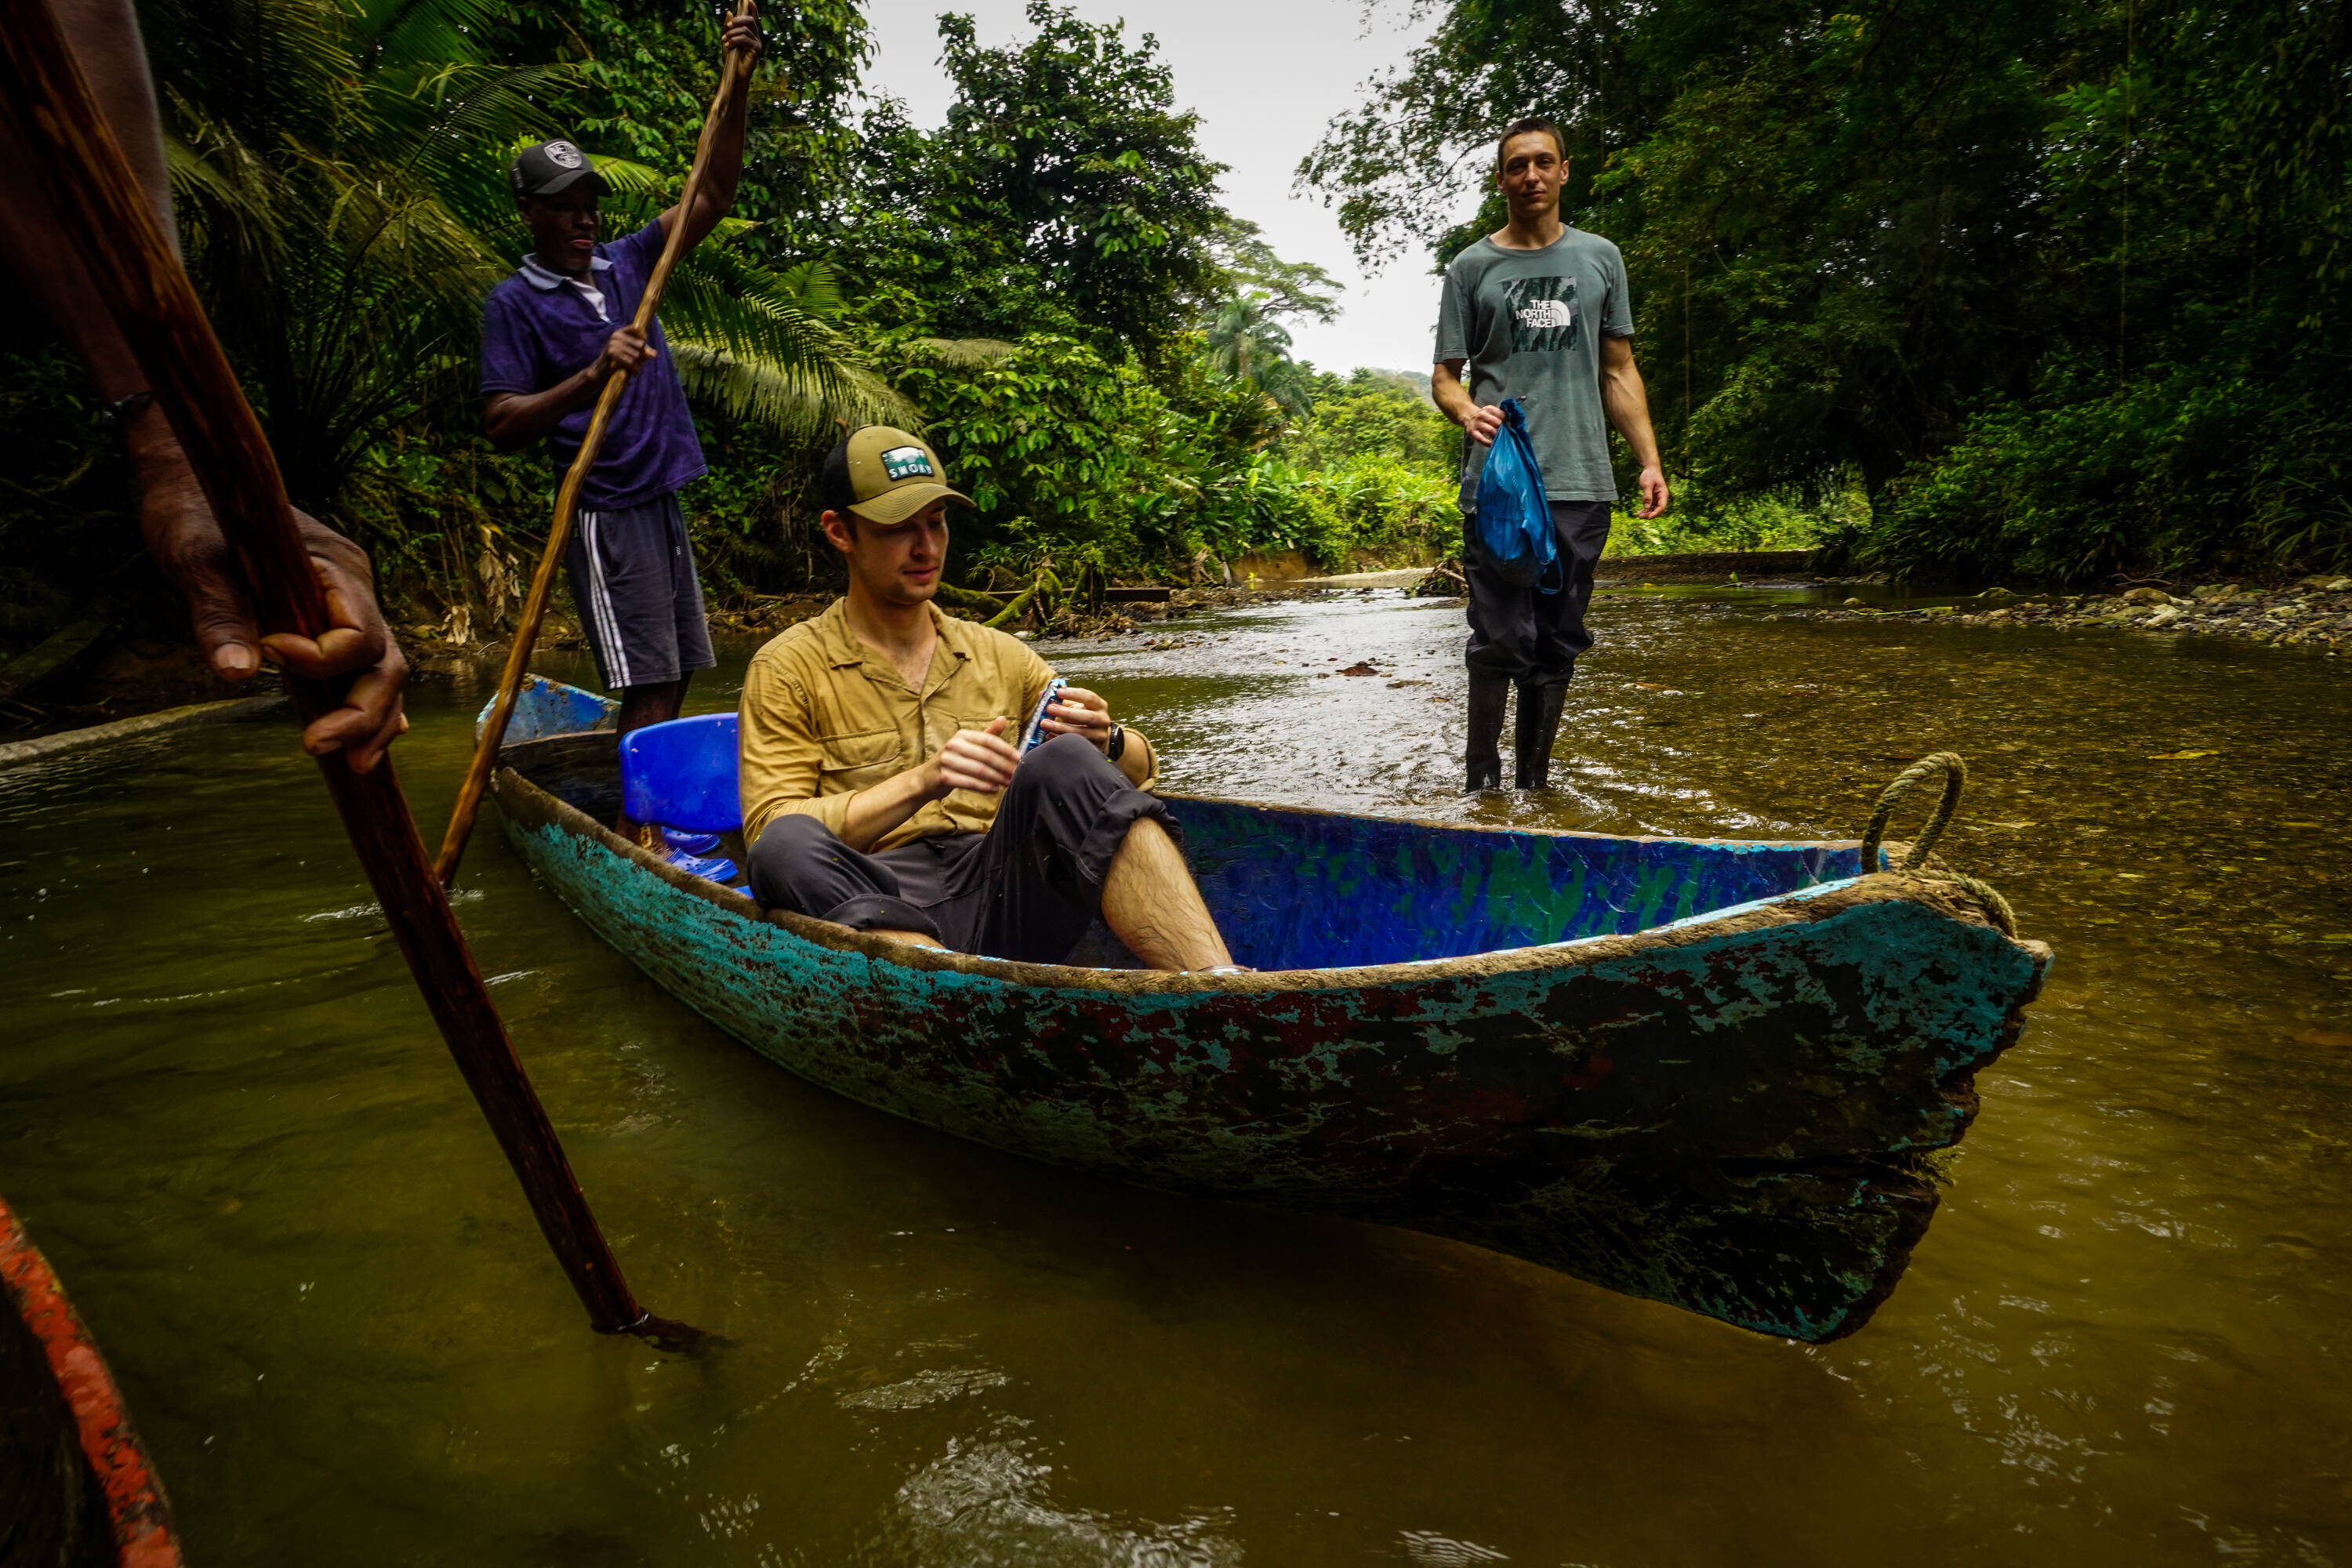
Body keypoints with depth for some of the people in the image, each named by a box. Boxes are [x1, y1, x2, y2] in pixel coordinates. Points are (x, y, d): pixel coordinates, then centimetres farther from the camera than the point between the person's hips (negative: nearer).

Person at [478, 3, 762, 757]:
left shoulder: (625, 263, 13)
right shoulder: (514, 303, -4)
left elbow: (712, 195, 11)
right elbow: (503, 425, -12)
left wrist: (737, 86, 0)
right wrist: (594, 376, -25)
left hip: (661, 500, 7)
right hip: (605, 515, -7)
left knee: (671, 681, 10)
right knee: (648, 690, -13)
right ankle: (636, 815, -8)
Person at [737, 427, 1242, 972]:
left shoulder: (1000, 656, 20)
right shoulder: (787, 670, 9)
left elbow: (1143, 768, 20)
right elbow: (770, 833, -3)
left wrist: (1107, 743, -5)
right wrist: (922, 783, -15)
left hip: (1005, 903, 2)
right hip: (877, 911, -2)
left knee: (1063, 761, -25)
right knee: (788, 844, -32)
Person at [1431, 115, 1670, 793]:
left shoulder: (1599, 258, 16)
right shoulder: (1472, 267, 10)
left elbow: (1618, 371, 17)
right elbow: (1444, 375, 8)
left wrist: (1650, 461, 8)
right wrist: (1467, 411, -15)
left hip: (1580, 482, 3)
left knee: (1558, 643, 5)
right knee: (1501, 639, -9)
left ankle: (1535, 782, 15)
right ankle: (1482, 782, 5)